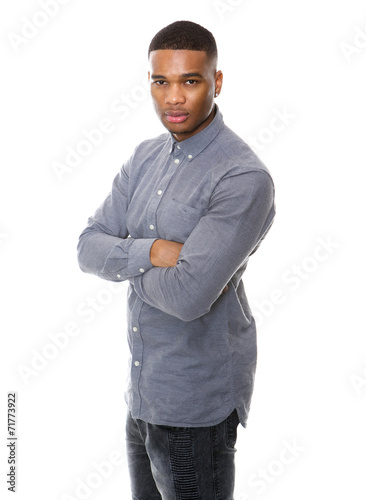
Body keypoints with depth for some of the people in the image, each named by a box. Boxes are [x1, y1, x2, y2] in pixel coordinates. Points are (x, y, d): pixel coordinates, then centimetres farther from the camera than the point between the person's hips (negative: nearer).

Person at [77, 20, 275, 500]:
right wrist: (149, 252, -20)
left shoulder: (244, 178, -21)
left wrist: (127, 262, -9)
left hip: (196, 402, -7)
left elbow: (188, 296, -29)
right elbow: (88, 248, 0)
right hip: (142, 389, 8)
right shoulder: (146, 157, 5)